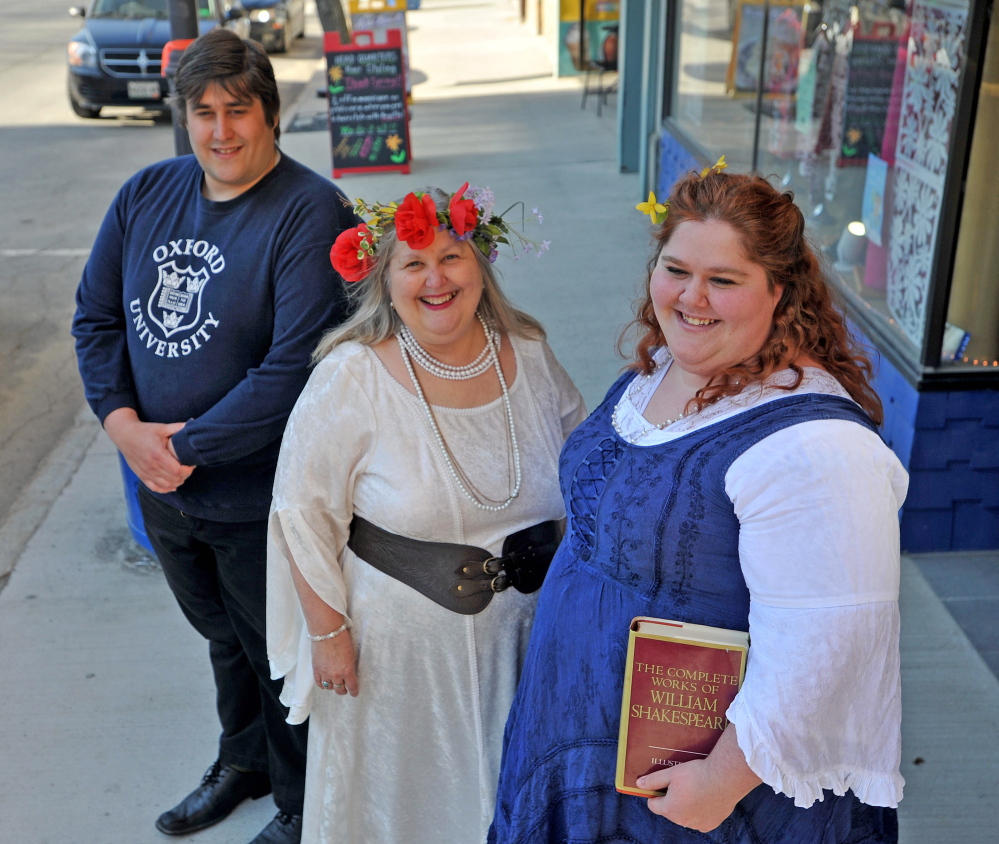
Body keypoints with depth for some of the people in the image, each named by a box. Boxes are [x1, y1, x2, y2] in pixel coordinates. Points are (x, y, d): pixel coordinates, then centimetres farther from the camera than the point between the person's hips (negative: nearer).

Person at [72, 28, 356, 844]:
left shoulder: (309, 211, -20)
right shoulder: (147, 194, 2)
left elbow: (296, 363, -27)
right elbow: (96, 314, 6)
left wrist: (188, 445, -21)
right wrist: (124, 424, -9)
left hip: (257, 498, -6)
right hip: (162, 489, 6)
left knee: (280, 655, 14)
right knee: (223, 636, 27)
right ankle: (241, 762, 53)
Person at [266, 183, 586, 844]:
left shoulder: (530, 356, -5)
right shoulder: (352, 377, -18)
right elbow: (304, 513, -12)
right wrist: (328, 633, -11)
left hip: (524, 628, 4)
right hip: (399, 635, -3)